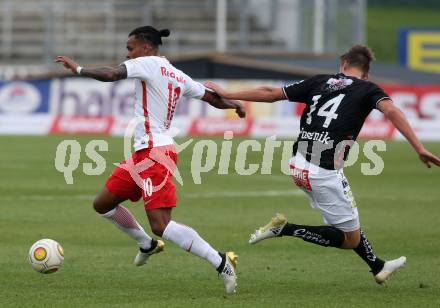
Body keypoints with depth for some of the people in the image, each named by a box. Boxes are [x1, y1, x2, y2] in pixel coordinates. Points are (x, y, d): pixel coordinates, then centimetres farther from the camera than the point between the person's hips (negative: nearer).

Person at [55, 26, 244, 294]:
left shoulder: (149, 63, -10)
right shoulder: (178, 76, 13)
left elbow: (110, 75, -21)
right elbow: (214, 98, 19)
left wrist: (77, 69, -7)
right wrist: (235, 104, 39)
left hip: (154, 153, -10)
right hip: (143, 154, 10)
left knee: (161, 226, -17)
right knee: (103, 204, 20)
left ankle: (221, 263, -20)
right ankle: (148, 245, 37)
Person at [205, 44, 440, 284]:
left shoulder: (319, 82, 12)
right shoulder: (368, 89, 1)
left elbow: (270, 94, 15)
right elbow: (391, 111, -19)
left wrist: (227, 95, 26)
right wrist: (419, 149, -23)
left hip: (299, 166, 7)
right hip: (325, 173, -7)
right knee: (351, 239, 6)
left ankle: (378, 267, 35)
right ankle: (286, 229, -3)